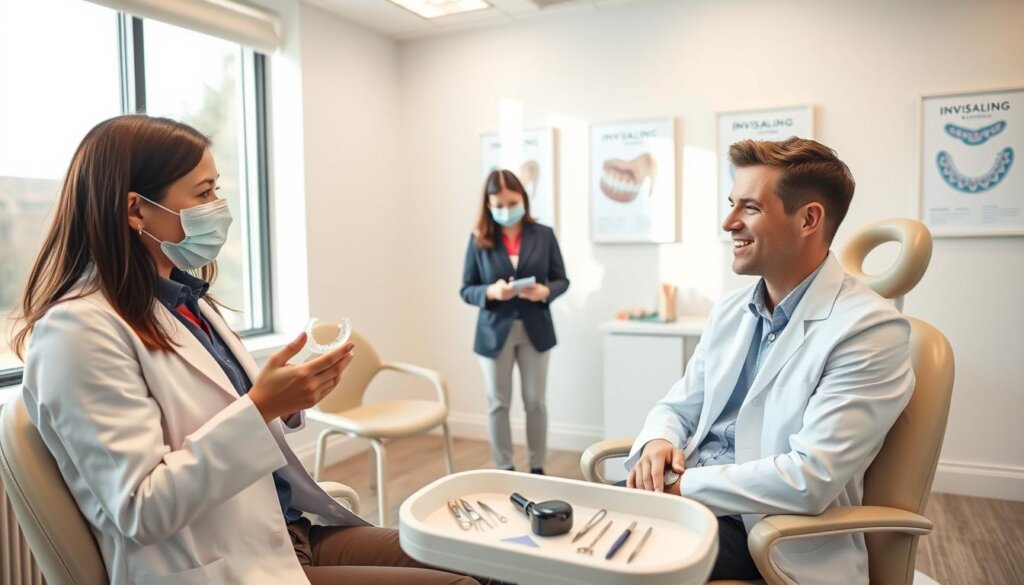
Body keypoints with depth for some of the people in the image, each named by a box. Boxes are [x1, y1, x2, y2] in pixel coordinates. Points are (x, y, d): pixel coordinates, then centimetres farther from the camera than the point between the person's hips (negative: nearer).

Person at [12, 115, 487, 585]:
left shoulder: (187, 299, 10)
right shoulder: (80, 330, -16)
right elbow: (141, 510, -21)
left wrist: (284, 400, -3)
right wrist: (259, 406, -25)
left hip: (292, 534, 8)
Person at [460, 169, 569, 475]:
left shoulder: (544, 234, -2)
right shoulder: (479, 239, -4)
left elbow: (562, 280, 3)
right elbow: (466, 290, -1)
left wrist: (544, 292, -19)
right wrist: (491, 292, -22)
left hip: (535, 330, 0)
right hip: (495, 332, 0)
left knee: (536, 402, 9)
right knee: (498, 405, 9)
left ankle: (537, 469, 24)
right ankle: (504, 470, 24)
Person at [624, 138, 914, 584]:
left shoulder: (870, 329, -14)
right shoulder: (729, 312, 9)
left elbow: (811, 480, -21)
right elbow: (677, 408, 15)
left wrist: (681, 485, -18)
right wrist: (657, 443, -8)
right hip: (684, 496, 7)